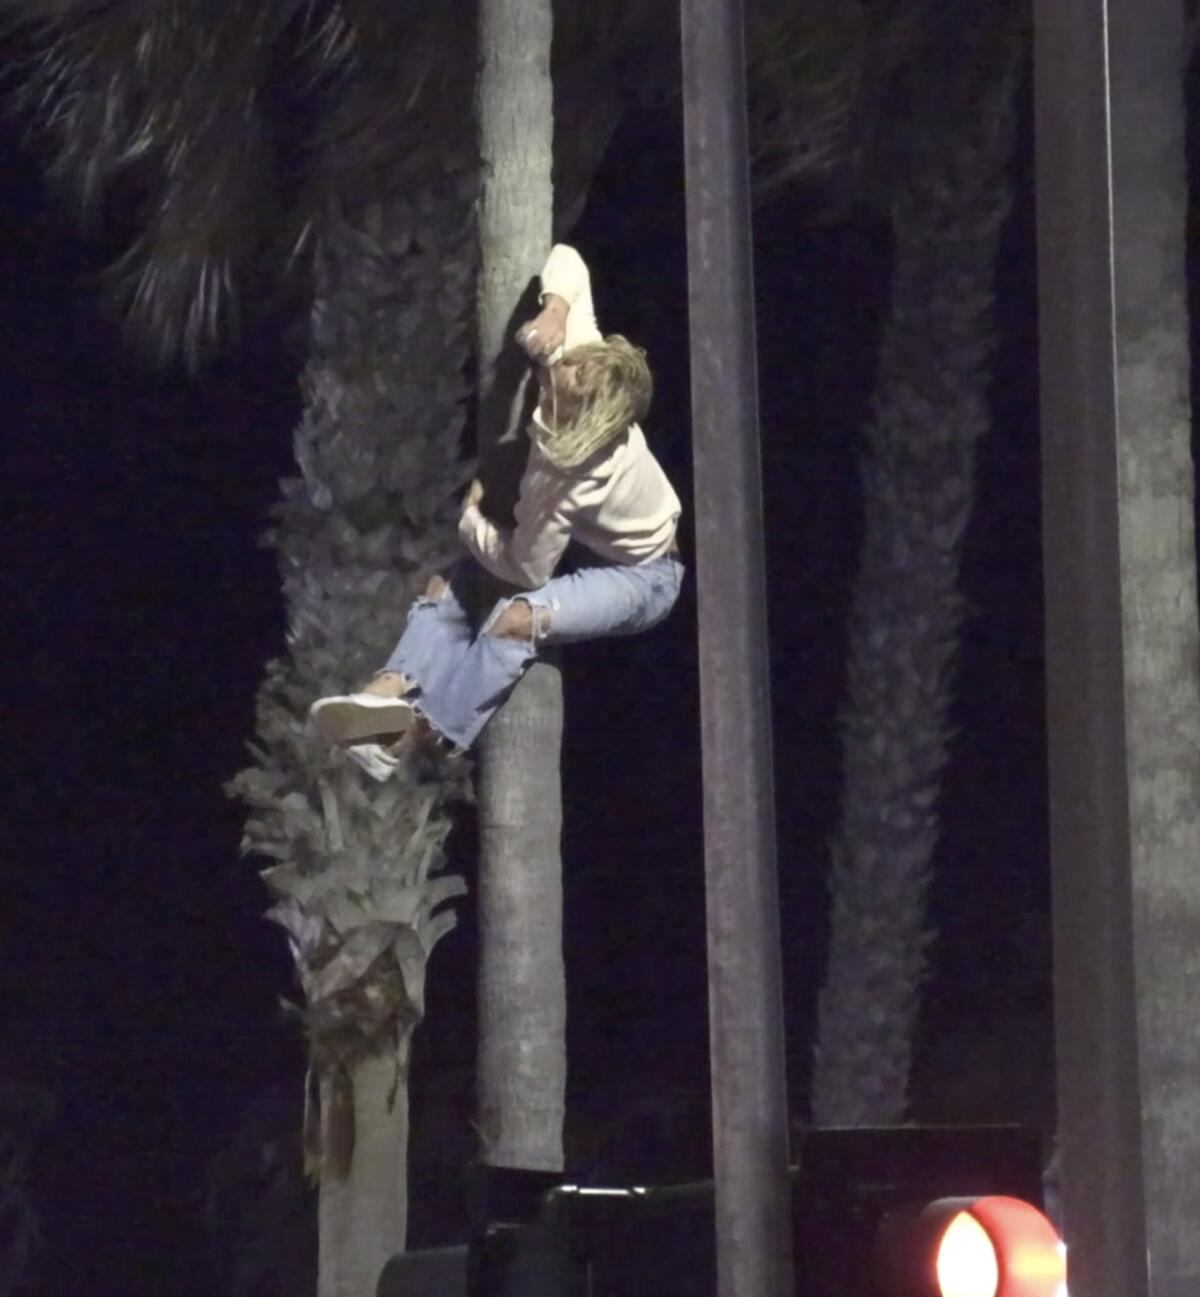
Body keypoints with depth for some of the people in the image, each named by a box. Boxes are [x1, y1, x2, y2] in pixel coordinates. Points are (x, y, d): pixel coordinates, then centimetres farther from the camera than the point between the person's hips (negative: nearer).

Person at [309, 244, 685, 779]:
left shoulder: (563, 482, -40)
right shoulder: (579, 357, -22)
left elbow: (524, 568, -27)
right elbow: (565, 260, -10)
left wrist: (468, 517, -12)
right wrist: (556, 308, -31)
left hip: (641, 576, -9)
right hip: (595, 543, 9)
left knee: (517, 618, -36)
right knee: (447, 586, -9)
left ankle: (417, 731, -30)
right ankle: (395, 688, -29)